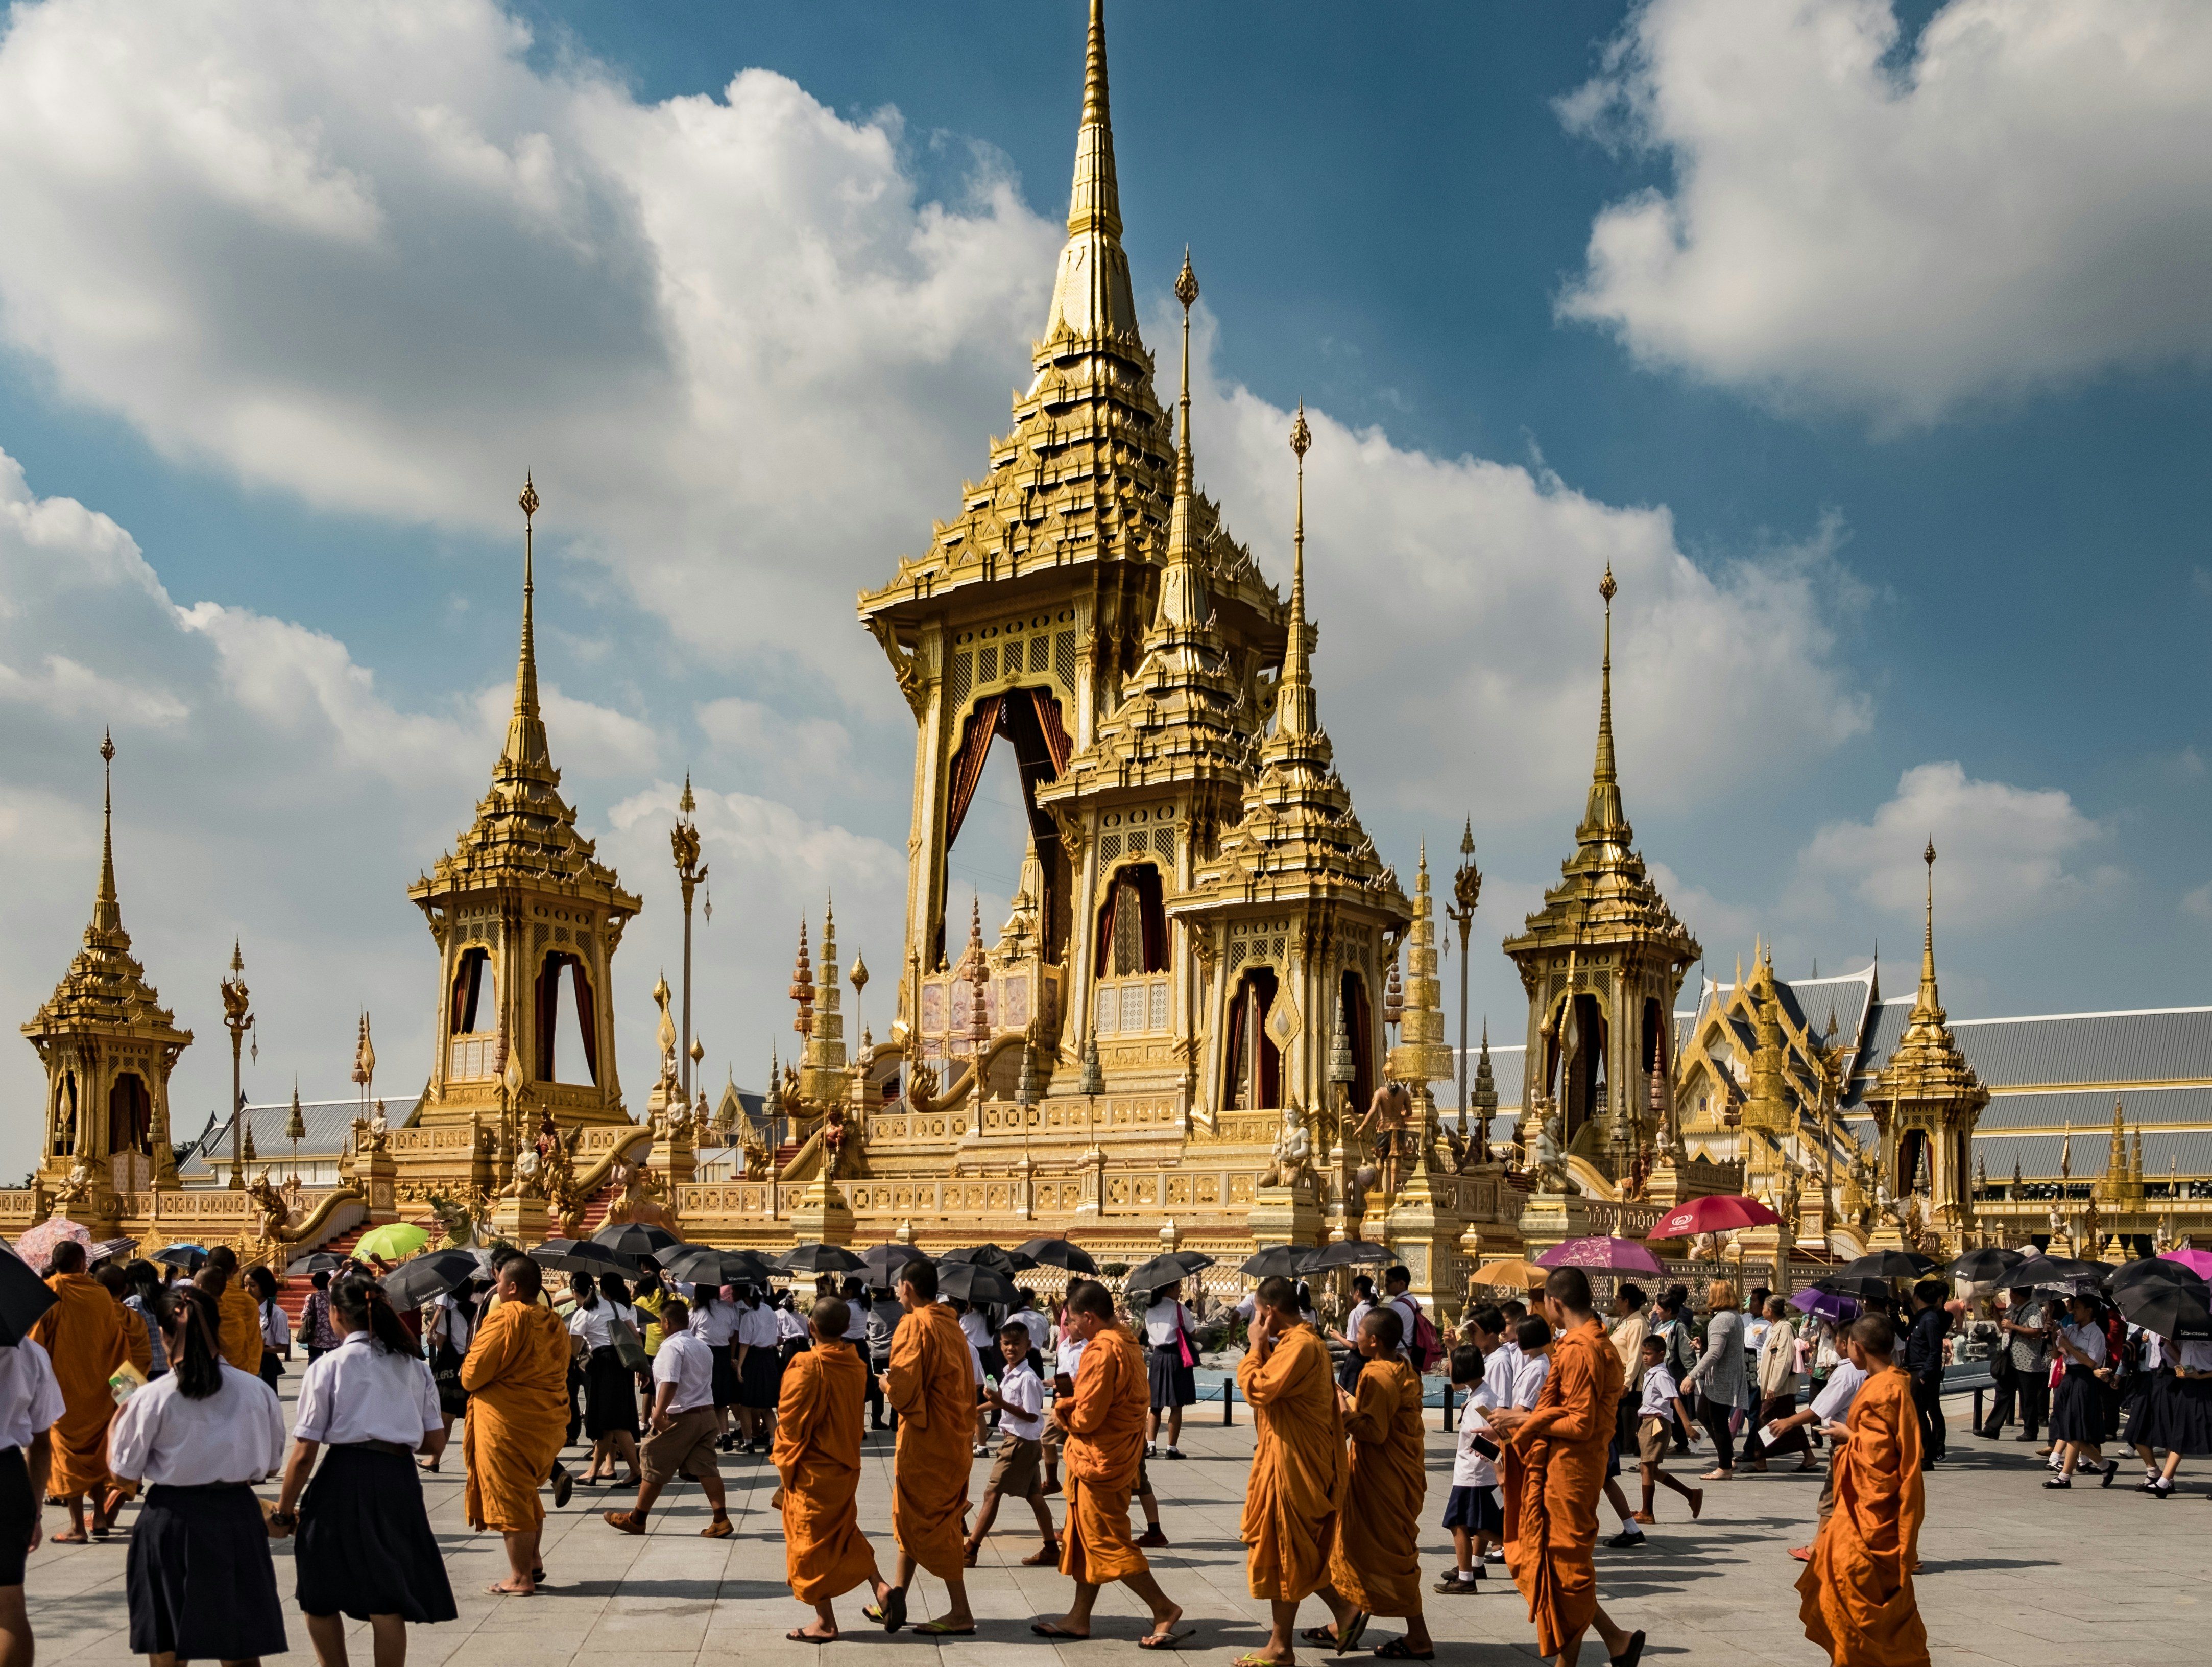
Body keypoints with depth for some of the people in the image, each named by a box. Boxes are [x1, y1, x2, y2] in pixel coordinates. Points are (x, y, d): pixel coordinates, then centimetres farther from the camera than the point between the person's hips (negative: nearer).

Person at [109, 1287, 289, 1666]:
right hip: (237, 1518, 2)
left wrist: (118, 1419, 13)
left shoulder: (151, 1398, -10)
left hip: (172, 1521, -2)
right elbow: (271, 1466, 5)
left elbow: (126, 1472, -2)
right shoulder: (257, 1391, -4)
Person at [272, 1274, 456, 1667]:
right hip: (400, 1481, 3)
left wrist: (284, 1511, 7)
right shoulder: (415, 1367, 12)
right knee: (387, 1601, 7)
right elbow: (435, 1443, 12)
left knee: (319, 1597, 15)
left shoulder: (329, 1366, 0)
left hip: (345, 1480, -3)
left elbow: (304, 1454, -3)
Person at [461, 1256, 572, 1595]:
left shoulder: (505, 1317, -15)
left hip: (507, 1422, -8)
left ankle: (520, 1577, 6)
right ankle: (532, 1563, 26)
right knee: (526, 1494, 22)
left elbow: (473, 1372, -15)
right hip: (549, 1418, 8)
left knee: (508, 1497, 2)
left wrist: (468, 1379, 7)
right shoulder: (554, 1323, 8)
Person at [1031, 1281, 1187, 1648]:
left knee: (1107, 1542, -2)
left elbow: (1086, 1417, -22)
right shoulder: (1128, 1343, 10)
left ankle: (1165, 1610, -1)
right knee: (1087, 1538, 15)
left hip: (1100, 1462, -10)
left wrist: (1063, 1410, -3)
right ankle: (1079, 1618, 21)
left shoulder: (1102, 1351, -21)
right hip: (1120, 1455, 10)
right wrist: (1073, 1402, 6)